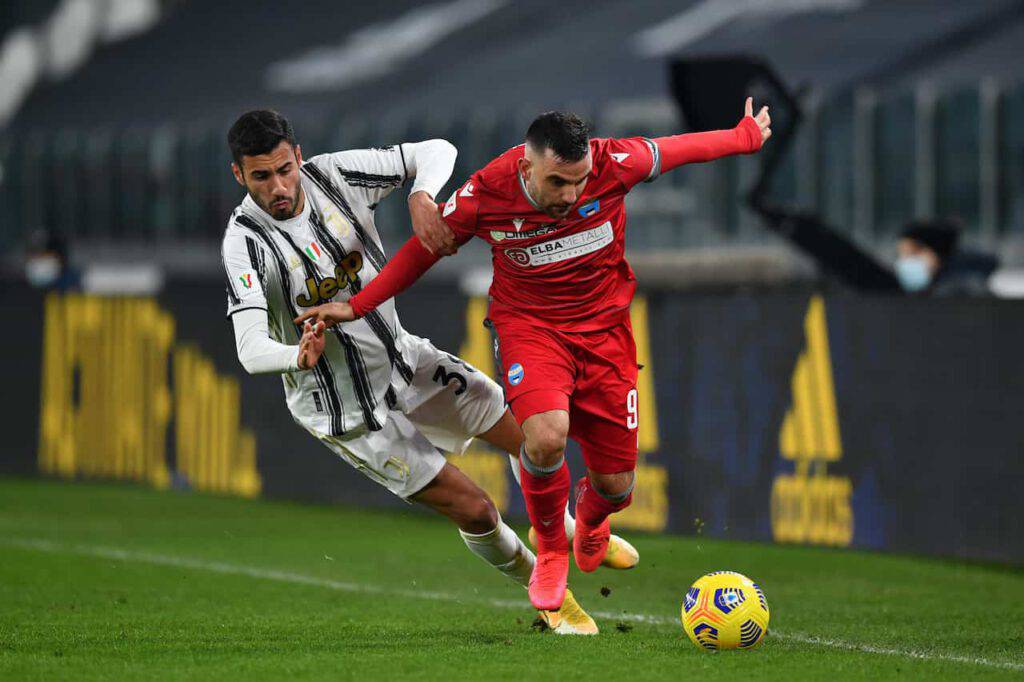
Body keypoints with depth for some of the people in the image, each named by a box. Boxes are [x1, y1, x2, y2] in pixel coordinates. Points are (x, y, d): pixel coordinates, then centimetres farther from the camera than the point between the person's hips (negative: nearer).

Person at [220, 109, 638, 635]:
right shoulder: (245, 241, -25)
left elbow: (436, 152, -6)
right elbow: (251, 350, -32)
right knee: (475, 509, -5)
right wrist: (300, 356, -54)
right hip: (348, 410, -5)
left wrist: (422, 195, -28)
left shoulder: (333, 174, -12)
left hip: (403, 356, 5)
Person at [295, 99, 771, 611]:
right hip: (529, 325, -2)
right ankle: (550, 550, 0)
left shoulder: (612, 165, -20)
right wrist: (358, 306, -1)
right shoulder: (484, 195, -21)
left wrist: (745, 136, 17)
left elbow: (678, 148, 0)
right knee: (546, 436, -32)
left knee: (615, 485, 2)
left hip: (603, 324, 2)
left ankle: (590, 515, 45)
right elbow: (425, 249, -2)